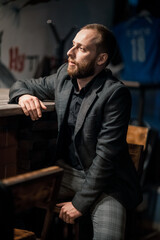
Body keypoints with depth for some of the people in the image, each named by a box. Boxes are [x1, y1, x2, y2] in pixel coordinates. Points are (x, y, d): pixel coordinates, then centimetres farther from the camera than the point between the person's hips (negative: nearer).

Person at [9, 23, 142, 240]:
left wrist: (80, 203, -18)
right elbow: (21, 85, 16)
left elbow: (106, 155, -21)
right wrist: (24, 96, -9)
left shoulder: (115, 93, -19)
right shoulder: (64, 76, 1)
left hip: (105, 180, -5)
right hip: (67, 171, 6)